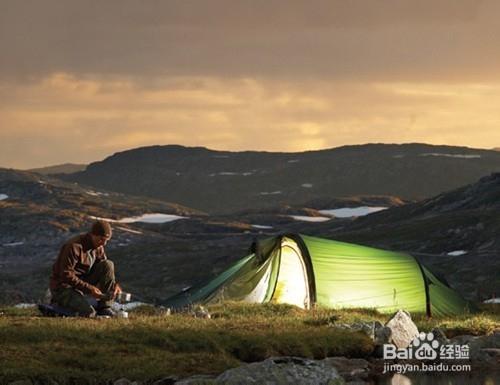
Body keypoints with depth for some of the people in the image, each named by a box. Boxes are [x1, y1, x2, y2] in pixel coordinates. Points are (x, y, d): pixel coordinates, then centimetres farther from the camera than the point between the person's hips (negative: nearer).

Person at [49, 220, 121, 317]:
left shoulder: (98, 247, 2)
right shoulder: (74, 247, -23)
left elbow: (106, 270, 9)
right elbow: (66, 275, -25)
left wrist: (114, 285, -12)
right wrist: (89, 288, -30)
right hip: (63, 287, -8)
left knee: (108, 264, -10)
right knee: (89, 313, -29)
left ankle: (104, 308, -6)